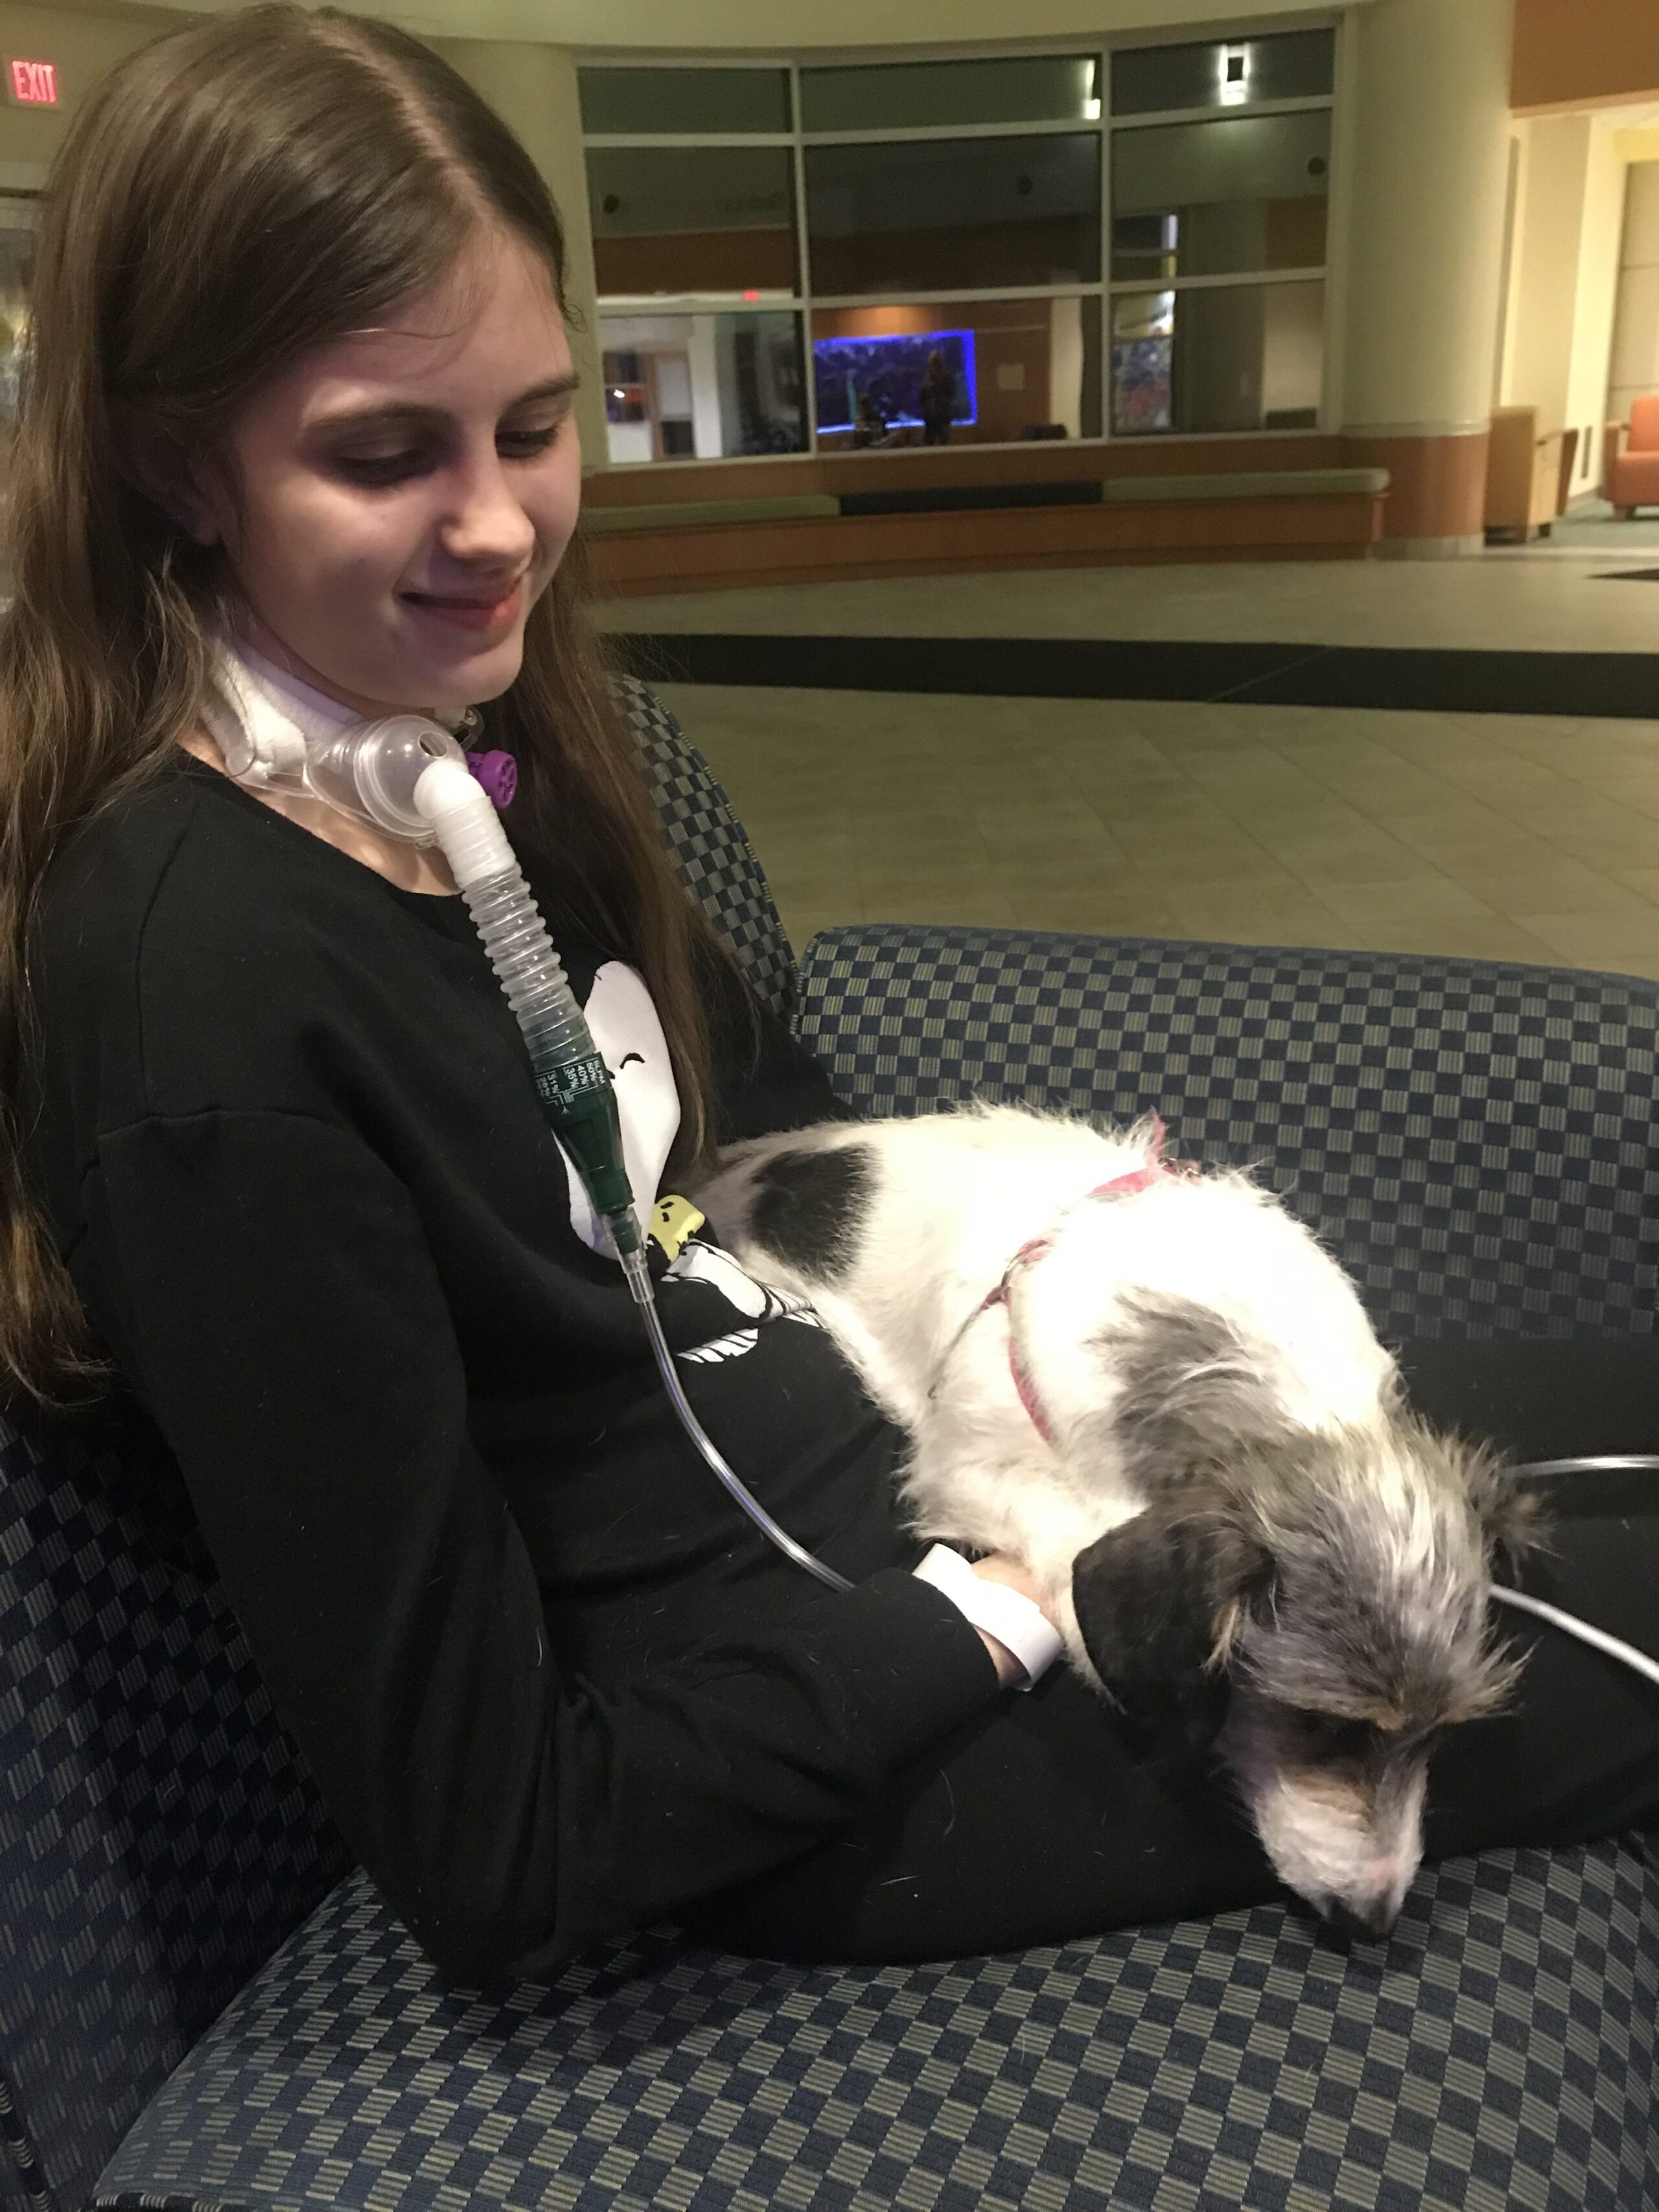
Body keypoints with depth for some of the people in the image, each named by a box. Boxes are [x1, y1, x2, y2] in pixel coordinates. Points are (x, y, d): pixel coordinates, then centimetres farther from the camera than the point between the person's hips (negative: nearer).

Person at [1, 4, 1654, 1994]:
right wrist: (1018, 1604, -17)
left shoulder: (481, 753, -2)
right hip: (826, 1782, -7)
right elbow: (488, 1854, -22)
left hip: (910, 1423, 7)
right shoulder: (207, 993, -28)